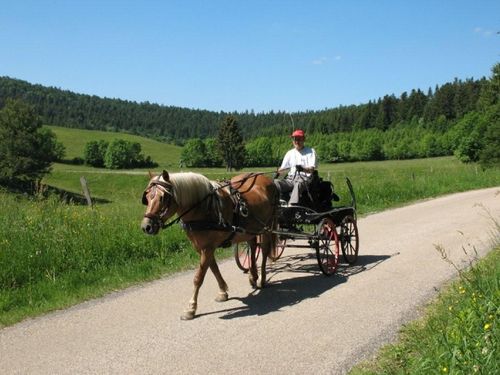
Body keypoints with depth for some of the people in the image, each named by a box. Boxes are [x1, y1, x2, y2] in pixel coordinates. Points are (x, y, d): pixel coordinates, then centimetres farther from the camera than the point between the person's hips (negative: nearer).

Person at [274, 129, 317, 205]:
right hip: (291, 178, 5)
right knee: (276, 182, -25)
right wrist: (278, 173, 3)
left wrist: (303, 169, -26)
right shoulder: (290, 153, 24)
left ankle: (292, 205, -60)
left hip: (304, 178, -5)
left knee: (298, 184, -40)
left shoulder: (310, 151, 9)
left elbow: (312, 168, -4)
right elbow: (283, 167, 25)